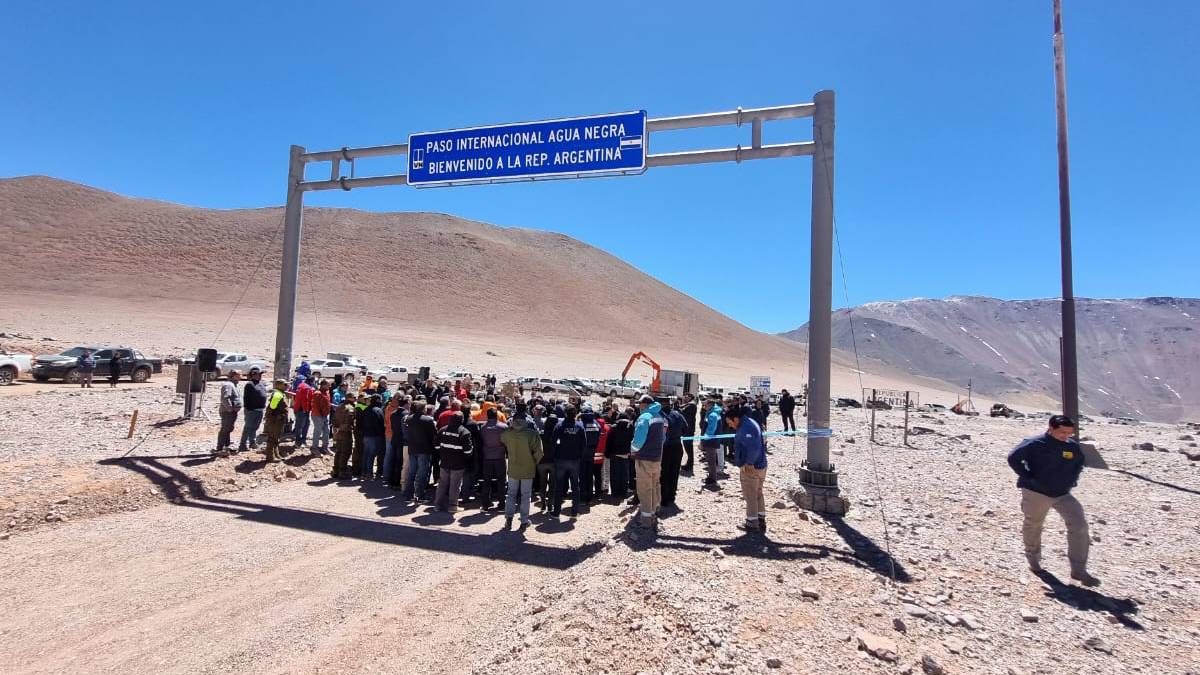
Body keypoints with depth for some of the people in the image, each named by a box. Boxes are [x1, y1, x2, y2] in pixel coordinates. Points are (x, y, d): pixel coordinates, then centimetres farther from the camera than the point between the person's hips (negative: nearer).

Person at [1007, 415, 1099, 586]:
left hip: (1063, 494, 4)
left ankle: (1078, 570, 0)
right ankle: (1033, 558, 38)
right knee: (1033, 526, 12)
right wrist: (1028, 477, -14)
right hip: (1036, 493, -4)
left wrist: (1072, 479, 9)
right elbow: (1013, 458, -13)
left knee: (1079, 526, -9)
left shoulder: (1073, 446, 1)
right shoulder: (1035, 444, -16)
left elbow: (1080, 463, 22)